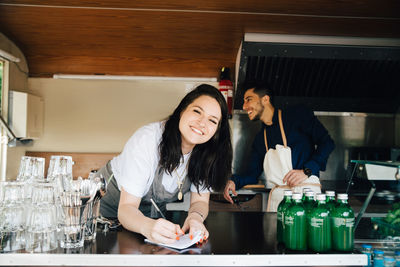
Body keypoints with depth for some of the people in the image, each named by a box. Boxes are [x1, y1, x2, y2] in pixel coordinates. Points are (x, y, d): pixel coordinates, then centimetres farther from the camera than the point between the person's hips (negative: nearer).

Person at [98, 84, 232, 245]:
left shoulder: (207, 152, -15)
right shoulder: (146, 140, -30)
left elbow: (200, 200, -10)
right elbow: (127, 207, -31)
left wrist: (195, 217, -35)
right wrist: (148, 226, -53)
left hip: (153, 214, 4)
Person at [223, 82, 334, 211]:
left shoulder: (297, 114, 3)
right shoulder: (260, 138, 20)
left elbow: (327, 142, -3)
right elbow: (252, 173, 19)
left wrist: (306, 171, -14)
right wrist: (234, 181, -2)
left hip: (306, 192, -5)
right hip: (276, 197, 5)